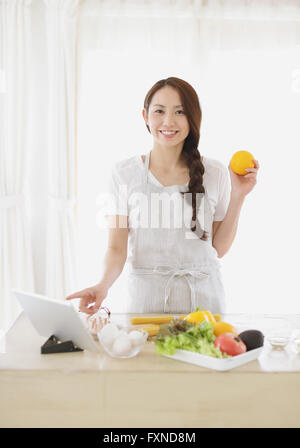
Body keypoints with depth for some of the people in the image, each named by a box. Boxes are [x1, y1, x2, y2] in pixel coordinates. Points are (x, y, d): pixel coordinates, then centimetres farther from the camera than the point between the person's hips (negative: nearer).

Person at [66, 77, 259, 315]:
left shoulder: (215, 173, 0)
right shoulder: (124, 173, -4)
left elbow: (219, 248, 4)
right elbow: (117, 248, -5)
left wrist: (238, 195, -4)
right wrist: (104, 285, -23)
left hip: (203, 295, 1)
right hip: (146, 295, -1)